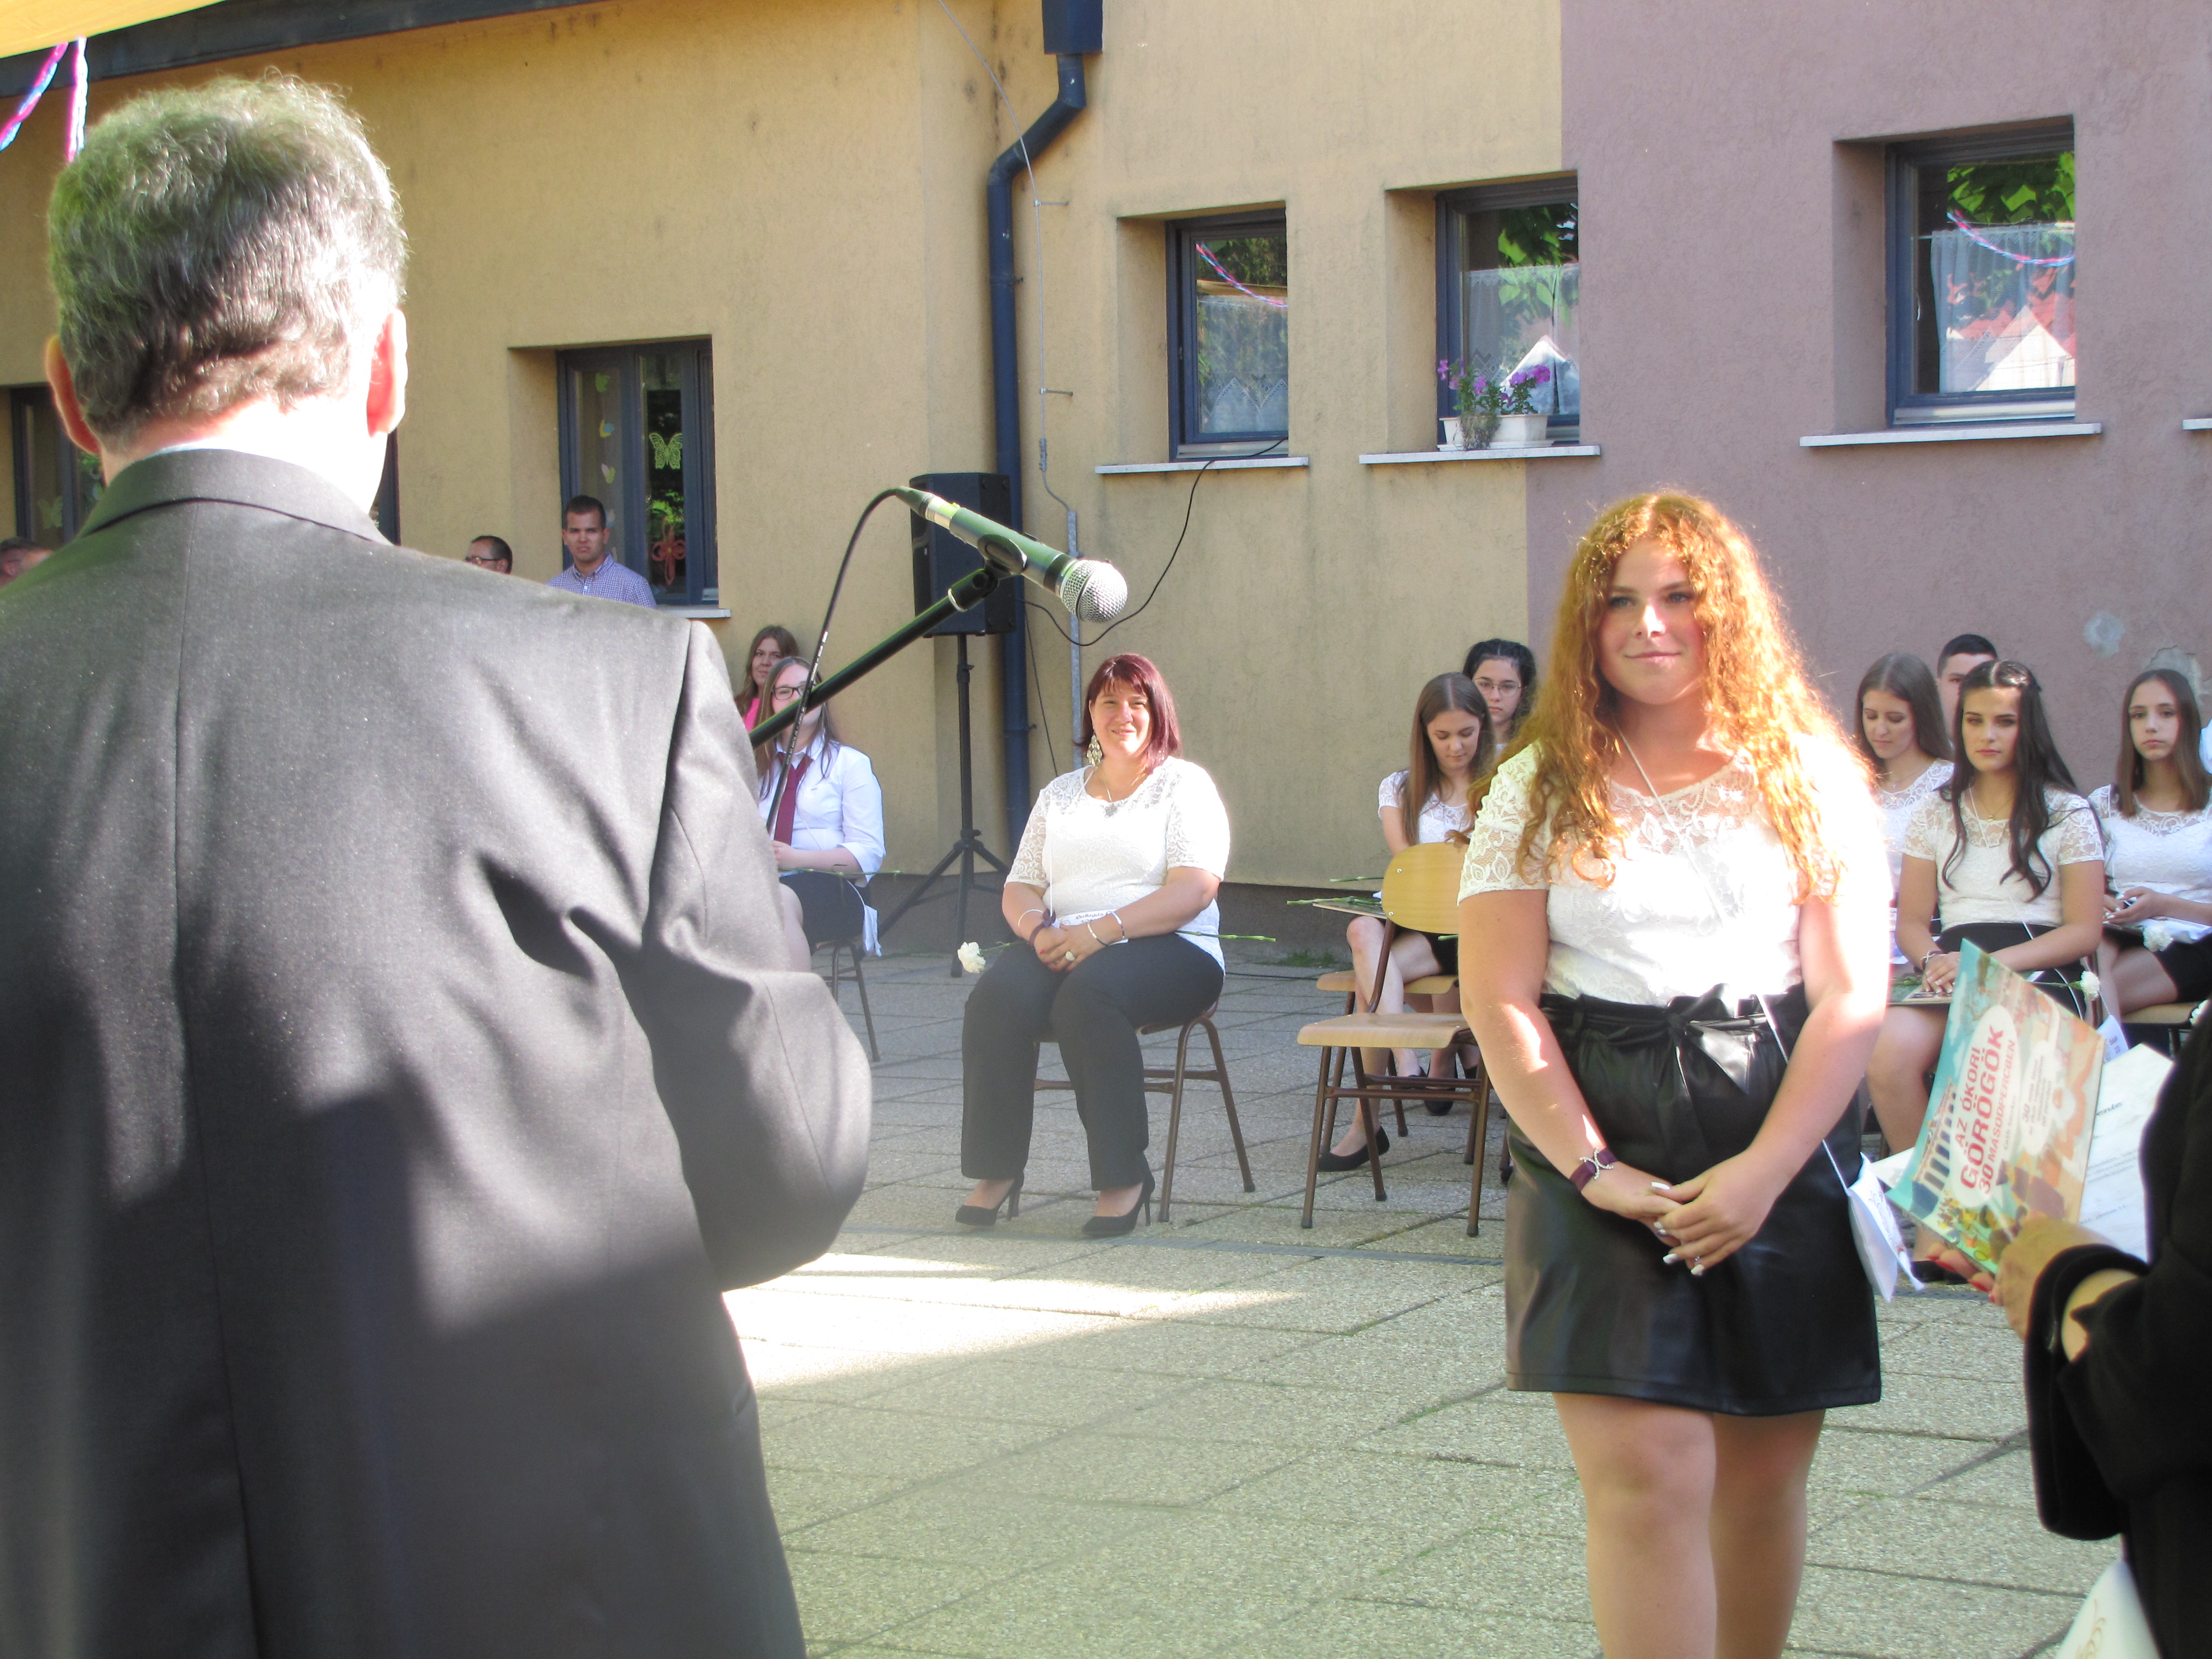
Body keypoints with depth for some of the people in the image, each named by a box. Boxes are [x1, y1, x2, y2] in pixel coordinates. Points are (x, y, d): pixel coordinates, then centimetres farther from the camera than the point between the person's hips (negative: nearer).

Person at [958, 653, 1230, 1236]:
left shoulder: (1184, 784, 6)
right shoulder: (1058, 795, 23)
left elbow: (1193, 890, -8)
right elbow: (1020, 888, 17)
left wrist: (1100, 931, -19)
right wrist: (1038, 929, -8)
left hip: (1168, 949, -4)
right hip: (1065, 947, 4)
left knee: (1088, 992, -38)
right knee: (998, 996, -29)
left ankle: (1125, 1177, -28)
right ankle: (995, 1171, -21)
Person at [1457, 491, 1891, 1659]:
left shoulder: (1810, 777, 4)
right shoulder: (1540, 790, 4)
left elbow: (1853, 997, -2)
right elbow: (1498, 1002, -2)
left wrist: (1763, 1170, -13)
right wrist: (1592, 1169, -13)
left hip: (1785, 1148, 1)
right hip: (1599, 1151, -1)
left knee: (1764, 1470, 7)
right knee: (1647, 1468, -11)